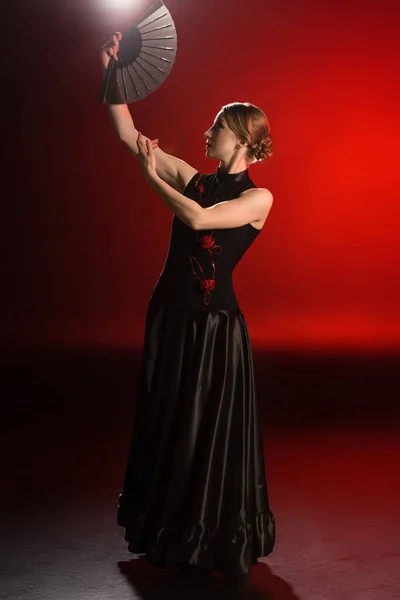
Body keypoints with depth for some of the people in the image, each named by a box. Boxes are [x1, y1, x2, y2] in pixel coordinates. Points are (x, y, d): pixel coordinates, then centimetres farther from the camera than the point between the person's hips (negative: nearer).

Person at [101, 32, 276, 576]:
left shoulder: (258, 197, -7)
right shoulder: (192, 179, 7)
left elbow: (200, 219, -22)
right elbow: (129, 136, 5)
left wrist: (152, 177, -12)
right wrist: (111, 74, 0)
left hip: (214, 325, -5)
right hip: (169, 314, 6)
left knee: (211, 434, 3)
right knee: (164, 427, 15)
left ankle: (218, 544, 23)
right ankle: (168, 534, 34)